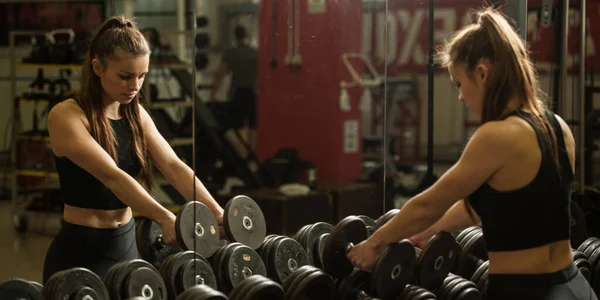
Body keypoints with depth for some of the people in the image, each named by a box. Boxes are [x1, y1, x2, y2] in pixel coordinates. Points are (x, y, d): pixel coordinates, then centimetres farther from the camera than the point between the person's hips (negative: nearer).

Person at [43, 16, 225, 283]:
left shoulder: (136, 115, 4)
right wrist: (165, 219, -40)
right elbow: (111, 176, -28)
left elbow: (173, 166, -8)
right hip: (80, 250, -6)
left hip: (126, 244, 7)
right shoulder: (65, 116, -16)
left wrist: (217, 213, -22)